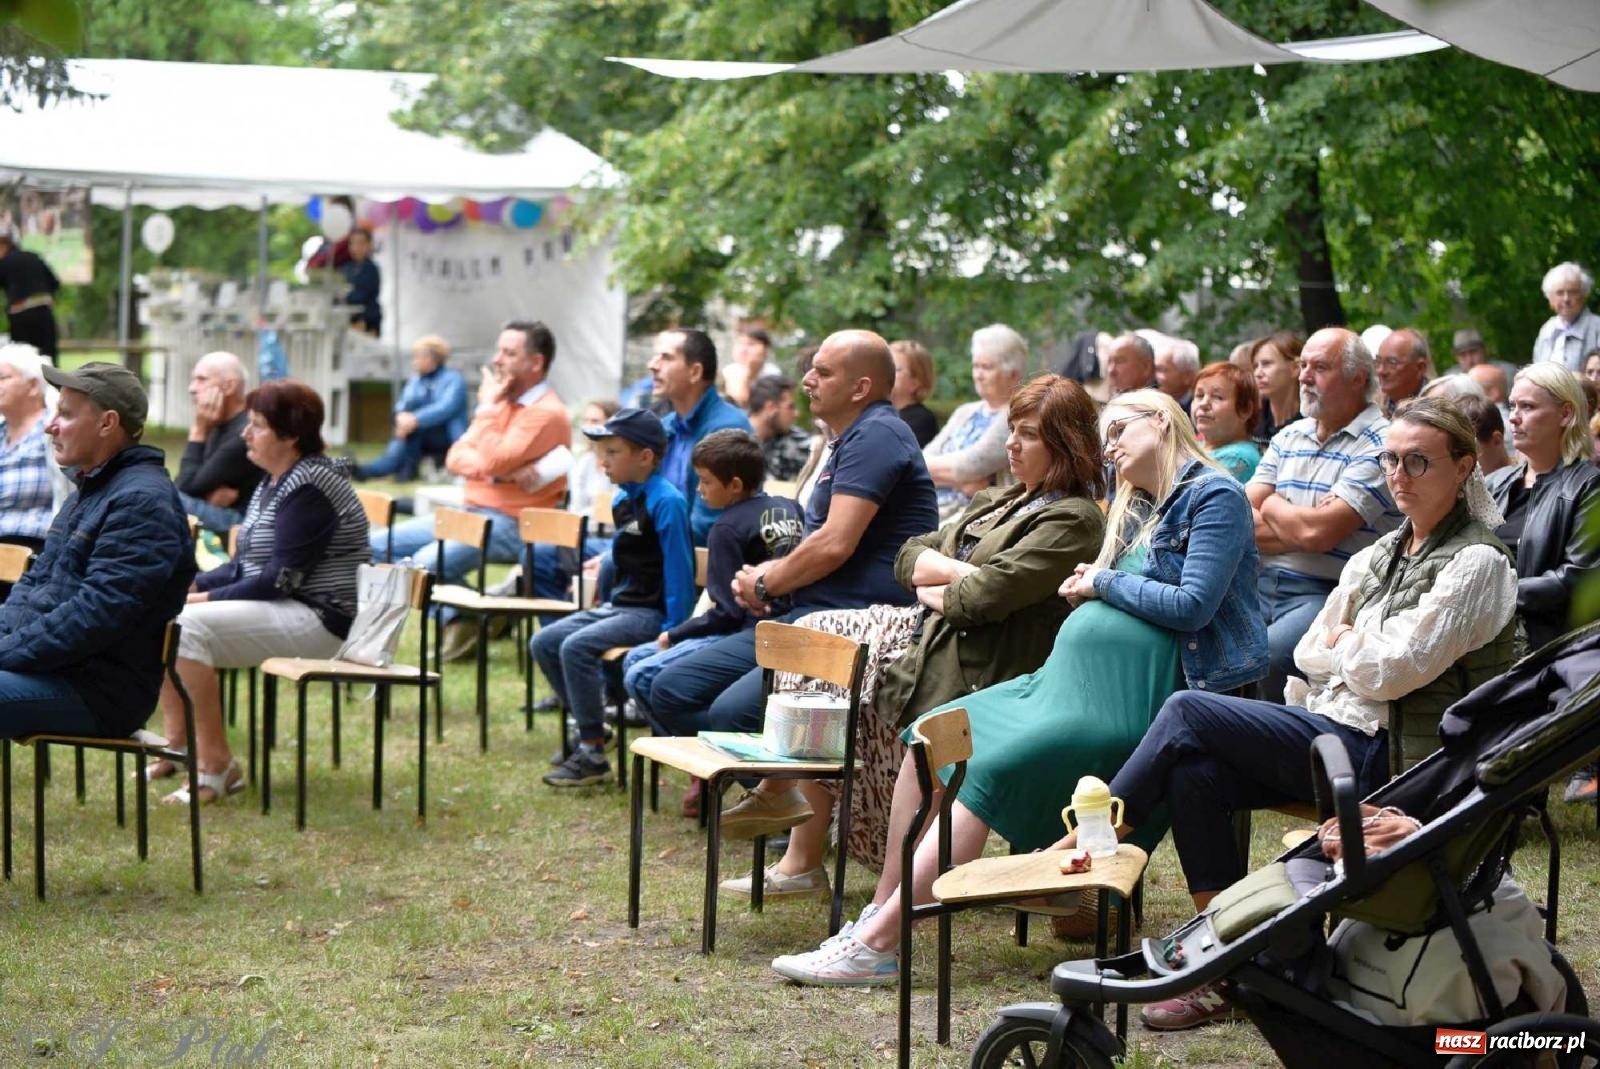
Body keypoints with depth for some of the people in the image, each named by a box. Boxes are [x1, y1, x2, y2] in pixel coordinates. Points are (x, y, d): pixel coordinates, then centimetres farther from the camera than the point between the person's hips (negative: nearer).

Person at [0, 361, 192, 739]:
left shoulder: (142, 502, -14)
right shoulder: (88, 489, 20)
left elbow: (97, 614, -22)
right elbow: (34, 580, 24)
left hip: (98, 692, -10)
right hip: (50, 666, 10)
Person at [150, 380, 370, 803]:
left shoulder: (310, 488, -17)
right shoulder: (274, 481, 15)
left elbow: (282, 577, -22)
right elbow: (247, 564, 19)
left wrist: (210, 599, -17)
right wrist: (196, 585, 3)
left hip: (319, 620, -11)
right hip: (277, 609, 11)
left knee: (188, 626, -25)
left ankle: (217, 766, -22)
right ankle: (178, 744, 5)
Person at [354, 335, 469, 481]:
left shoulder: (453, 379, -4)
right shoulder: (415, 380, 15)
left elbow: (446, 408, -21)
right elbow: (402, 405, 2)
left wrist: (416, 419, -33)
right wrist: (402, 417, -23)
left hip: (449, 438, -5)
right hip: (422, 439, 5)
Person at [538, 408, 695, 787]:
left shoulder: (666, 502, -17)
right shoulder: (622, 500, 12)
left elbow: (678, 570, -19)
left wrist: (672, 632, -21)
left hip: (651, 612, -10)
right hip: (619, 605, 10)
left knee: (577, 646, -26)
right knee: (544, 643, 3)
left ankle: (592, 753, -19)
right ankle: (589, 725, 13)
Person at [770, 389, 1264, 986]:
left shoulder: (1216, 495, -4)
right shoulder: (1136, 506, 24)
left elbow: (1193, 606, -14)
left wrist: (1104, 583, -4)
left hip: (1130, 700, -10)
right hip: (1071, 682, 10)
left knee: (987, 769, -22)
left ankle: (875, 946, -24)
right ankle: (882, 911, -5)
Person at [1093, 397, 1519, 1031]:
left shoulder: (1476, 563, -7)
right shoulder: (1379, 555, 18)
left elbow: (1395, 669, -13)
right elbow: (1309, 656, 17)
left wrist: (1342, 647, 4)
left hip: (1391, 757, -8)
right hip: (1336, 741, 8)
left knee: (1188, 712, -19)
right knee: (1194, 771, -19)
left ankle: (1086, 841, -4)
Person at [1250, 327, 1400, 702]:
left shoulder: (1380, 446, -6)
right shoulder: (1288, 437, 17)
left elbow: (1317, 532, -16)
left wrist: (1272, 508, 3)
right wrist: (1296, 528, -9)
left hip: (1328, 594, -6)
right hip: (1262, 583, 6)